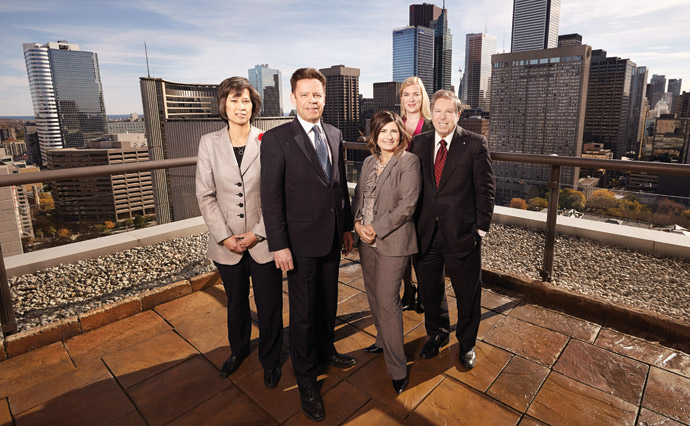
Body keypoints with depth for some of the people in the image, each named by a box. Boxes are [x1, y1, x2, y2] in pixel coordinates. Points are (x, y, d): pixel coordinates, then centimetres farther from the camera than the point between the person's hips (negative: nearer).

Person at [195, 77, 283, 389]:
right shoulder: (209, 143, 0)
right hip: (227, 242, 2)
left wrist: (257, 233, -11)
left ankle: (270, 360, 33)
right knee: (236, 302, 22)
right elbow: (205, 195, -1)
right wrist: (225, 236, -8)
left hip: (263, 240, -2)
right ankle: (238, 349, 48)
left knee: (269, 306, 9)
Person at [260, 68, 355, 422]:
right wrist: (279, 245, -16)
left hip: (332, 236, 6)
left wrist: (347, 226, 12)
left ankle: (324, 351, 47)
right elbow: (271, 196, -13)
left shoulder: (334, 135, 7)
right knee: (303, 312, 8)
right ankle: (306, 381, 28)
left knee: (328, 302, 21)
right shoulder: (277, 139, -11)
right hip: (301, 241, -5)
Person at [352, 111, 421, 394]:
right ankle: (383, 341, 40)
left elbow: (407, 205, -16)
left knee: (387, 300, -5)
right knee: (374, 295, 17)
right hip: (366, 242, 7)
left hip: (393, 242, -7)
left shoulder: (408, 161, -9)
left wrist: (376, 228, -16)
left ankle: (397, 368, 11)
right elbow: (358, 197, 13)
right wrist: (358, 223, -5)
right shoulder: (369, 162, 12)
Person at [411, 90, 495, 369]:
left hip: (462, 233, -3)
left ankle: (467, 343, 37)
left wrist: (481, 228, -7)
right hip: (426, 233, 3)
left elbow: (486, 189, -4)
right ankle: (437, 333, 43)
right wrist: (414, 223, 2)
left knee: (467, 293, 13)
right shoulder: (420, 143, 4)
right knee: (429, 289, 18)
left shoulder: (475, 144, -5)